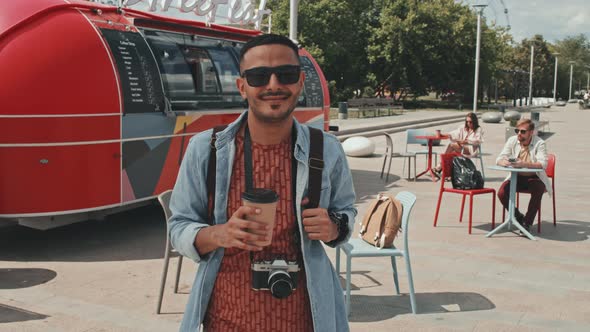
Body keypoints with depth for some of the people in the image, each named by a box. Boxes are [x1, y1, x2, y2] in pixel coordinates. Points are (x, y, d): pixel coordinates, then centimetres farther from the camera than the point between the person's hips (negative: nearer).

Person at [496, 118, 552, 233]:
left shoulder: (539, 143, -12)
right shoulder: (512, 141, -2)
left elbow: (543, 164, -27)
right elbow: (499, 159, -5)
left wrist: (523, 164, -43)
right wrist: (504, 162, -32)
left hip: (535, 178, -3)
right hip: (516, 177, 3)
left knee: (537, 191, -34)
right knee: (501, 193, -21)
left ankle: (527, 222, -13)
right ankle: (518, 217, 5)